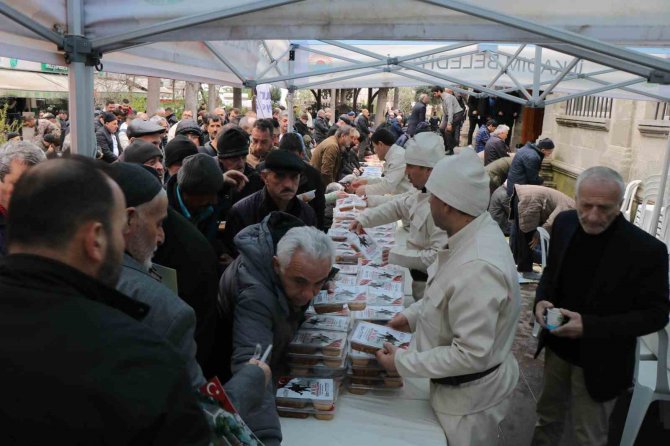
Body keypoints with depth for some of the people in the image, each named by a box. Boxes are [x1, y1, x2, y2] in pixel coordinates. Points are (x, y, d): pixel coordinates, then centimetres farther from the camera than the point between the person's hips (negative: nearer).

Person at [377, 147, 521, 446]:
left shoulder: (478, 268, -36)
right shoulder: (473, 233, -7)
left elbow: (471, 354, -31)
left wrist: (402, 362, -22)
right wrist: (413, 314, 4)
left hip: (470, 397, -8)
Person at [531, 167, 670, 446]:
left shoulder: (647, 249, -24)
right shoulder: (564, 223, -9)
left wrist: (590, 326, -27)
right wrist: (542, 299, -14)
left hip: (599, 361, -4)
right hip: (558, 347, 5)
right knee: (548, 415, 26)